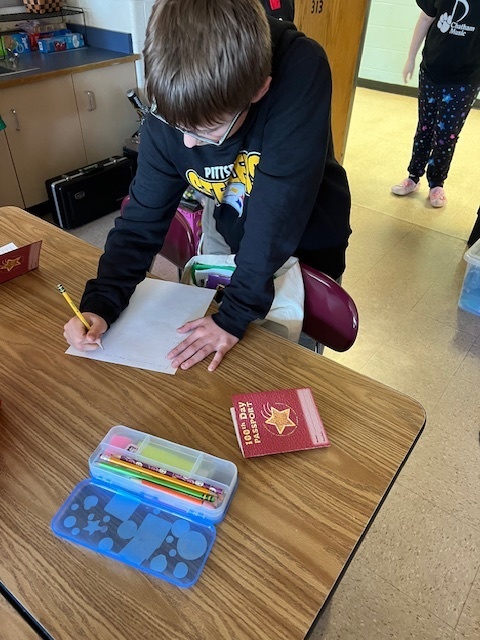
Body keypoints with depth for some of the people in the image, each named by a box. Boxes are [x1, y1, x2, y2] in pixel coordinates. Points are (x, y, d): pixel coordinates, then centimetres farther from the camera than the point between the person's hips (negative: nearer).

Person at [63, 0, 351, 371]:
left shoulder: (301, 73, -33)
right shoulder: (168, 118, -21)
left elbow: (277, 208, -36)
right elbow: (142, 221, -13)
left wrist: (235, 314, -31)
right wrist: (99, 305, -23)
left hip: (308, 247, -2)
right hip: (237, 243, 3)